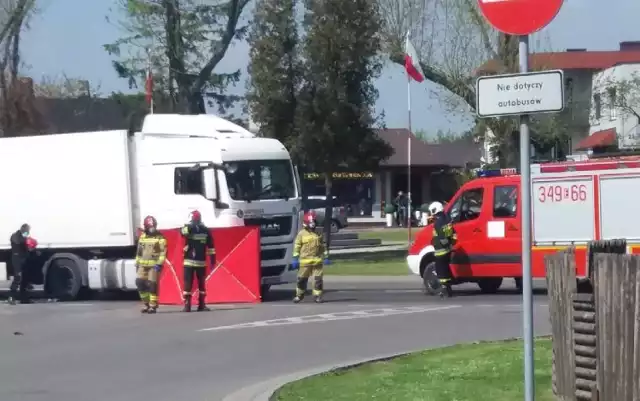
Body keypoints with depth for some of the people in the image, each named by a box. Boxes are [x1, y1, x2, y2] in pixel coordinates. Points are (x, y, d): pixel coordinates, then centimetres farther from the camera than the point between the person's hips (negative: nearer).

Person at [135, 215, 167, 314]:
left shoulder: (160, 238, -5)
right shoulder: (142, 237, 14)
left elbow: (163, 252, -10)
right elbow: (139, 251, 20)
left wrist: (159, 264, -18)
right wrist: (137, 263, 17)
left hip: (154, 265, -5)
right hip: (143, 265, 5)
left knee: (152, 285, -6)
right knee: (140, 282, -2)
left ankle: (153, 306, 1)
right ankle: (146, 303, 12)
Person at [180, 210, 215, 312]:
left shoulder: (205, 230, 3)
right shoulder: (188, 228, -3)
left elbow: (210, 246, 7)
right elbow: (183, 231, -29)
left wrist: (213, 260, 6)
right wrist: (191, 226, -43)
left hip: (201, 262, 2)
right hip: (189, 261, -2)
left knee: (202, 284, 8)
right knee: (188, 284, -5)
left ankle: (202, 305, 16)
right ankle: (187, 305, -3)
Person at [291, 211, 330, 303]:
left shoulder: (318, 234, 10)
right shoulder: (301, 234, 1)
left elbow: (323, 246, 15)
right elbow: (296, 246, 0)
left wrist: (326, 257, 10)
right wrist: (295, 258, -5)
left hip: (317, 260, 2)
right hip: (304, 260, -2)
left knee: (318, 279, -1)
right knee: (302, 278, 5)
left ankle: (317, 295, 5)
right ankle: (299, 295, 18)